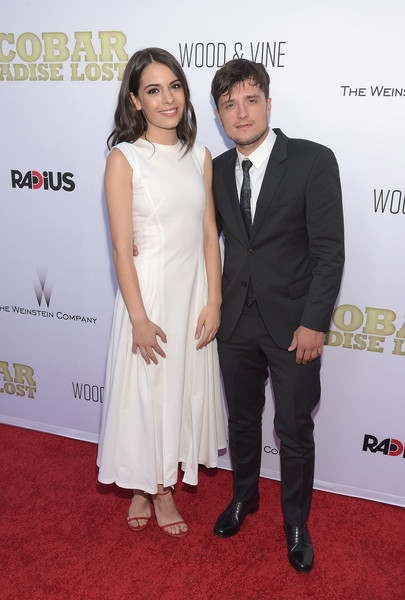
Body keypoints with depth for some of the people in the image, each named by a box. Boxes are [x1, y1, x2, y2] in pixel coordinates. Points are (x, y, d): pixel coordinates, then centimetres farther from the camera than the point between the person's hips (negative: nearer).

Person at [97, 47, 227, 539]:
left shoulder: (200, 157, 5)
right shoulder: (124, 159, -9)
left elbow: (209, 234, 4)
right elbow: (121, 248, -12)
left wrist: (214, 301, -1)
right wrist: (139, 318, -14)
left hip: (194, 290, 5)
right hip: (148, 291, -5)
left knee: (184, 388, 15)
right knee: (145, 391, 8)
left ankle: (163, 488, 38)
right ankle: (142, 489, 34)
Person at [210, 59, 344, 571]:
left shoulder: (313, 161, -11)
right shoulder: (217, 170, 3)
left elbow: (329, 251, -12)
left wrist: (314, 323, -15)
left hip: (293, 324, -3)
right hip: (236, 320, 4)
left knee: (295, 432, 10)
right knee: (242, 420, 20)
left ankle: (296, 524, 33)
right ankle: (244, 497, 45)